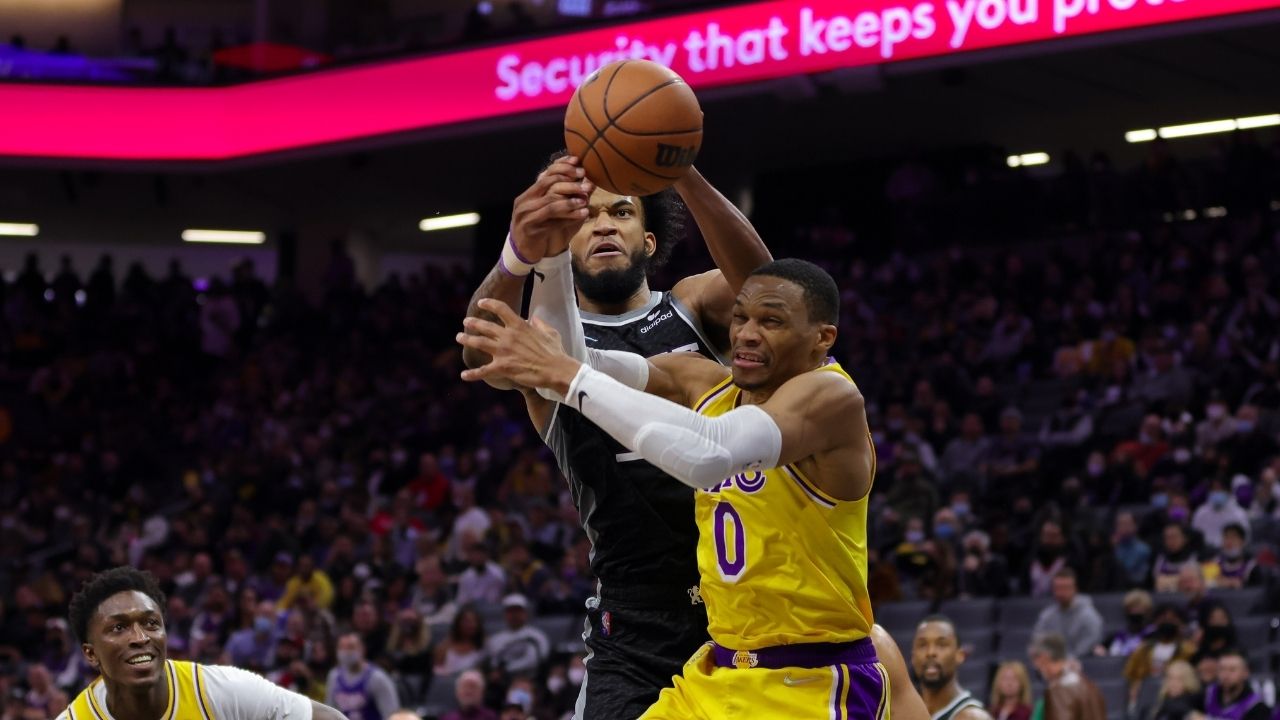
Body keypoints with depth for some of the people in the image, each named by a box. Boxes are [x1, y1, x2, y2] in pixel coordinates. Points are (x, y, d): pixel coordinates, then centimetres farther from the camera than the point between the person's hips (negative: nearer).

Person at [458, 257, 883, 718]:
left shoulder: (831, 396, -18)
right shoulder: (704, 383, 5)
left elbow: (709, 454, -36)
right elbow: (570, 360, 1)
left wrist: (565, 375, -35)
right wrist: (552, 256, -15)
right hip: (718, 676, 7)